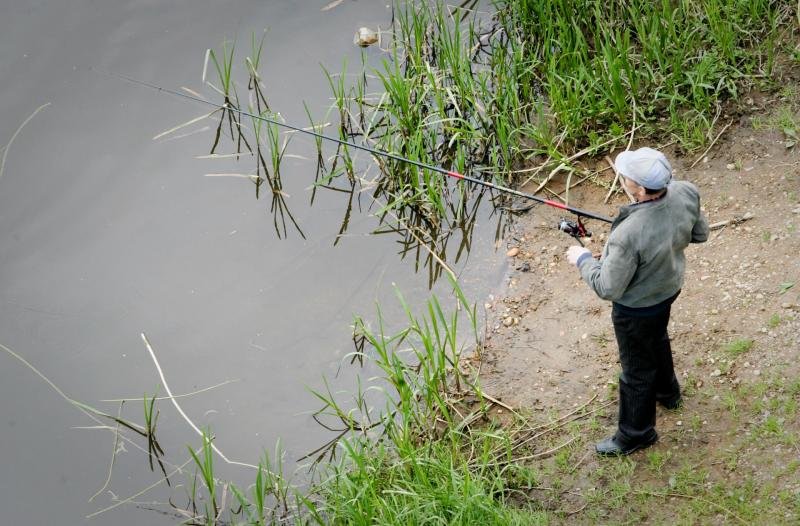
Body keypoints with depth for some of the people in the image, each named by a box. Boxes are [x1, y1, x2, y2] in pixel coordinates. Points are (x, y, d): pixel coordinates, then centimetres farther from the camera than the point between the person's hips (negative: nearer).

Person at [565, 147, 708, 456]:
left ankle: (635, 435, 41)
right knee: (657, 339, 36)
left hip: (637, 308, -7)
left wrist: (582, 260, -12)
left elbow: (608, 288, -28)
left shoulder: (629, 234, -43)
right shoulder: (687, 194, -24)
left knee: (637, 370, 17)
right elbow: (699, 234, -3)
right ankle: (667, 392, 63)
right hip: (669, 287, 7)